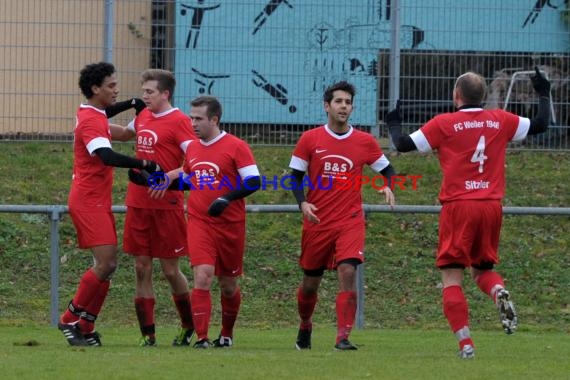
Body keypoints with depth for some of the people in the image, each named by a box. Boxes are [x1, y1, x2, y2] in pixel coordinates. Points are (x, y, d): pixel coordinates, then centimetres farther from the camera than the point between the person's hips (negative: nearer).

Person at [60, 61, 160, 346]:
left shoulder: (93, 115, 15)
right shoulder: (90, 121, -17)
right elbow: (107, 156, -33)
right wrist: (144, 165, -34)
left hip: (98, 202, 10)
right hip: (88, 202, -10)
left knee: (107, 264, 7)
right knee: (106, 264, -14)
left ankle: (86, 328, 10)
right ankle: (71, 320, -4)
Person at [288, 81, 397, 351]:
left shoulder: (364, 141, 2)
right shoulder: (309, 140, 0)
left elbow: (387, 169, 12)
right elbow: (295, 176, 4)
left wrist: (389, 187, -10)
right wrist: (302, 203, -13)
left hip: (351, 221, -1)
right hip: (317, 222, 1)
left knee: (347, 272, -20)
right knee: (310, 282, 10)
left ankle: (343, 337, -18)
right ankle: (305, 327, 38)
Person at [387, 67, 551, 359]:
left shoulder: (443, 124, -3)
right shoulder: (500, 121, 7)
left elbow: (403, 145, 0)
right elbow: (540, 125, 19)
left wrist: (394, 124, 19)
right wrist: (543, 95, 35)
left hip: (457, 206, -4)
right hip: (492, 206, 4)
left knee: (451, 278, 0)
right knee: (483, 269, 20)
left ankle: (465, 343, -11)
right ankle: (499, 291, -16)